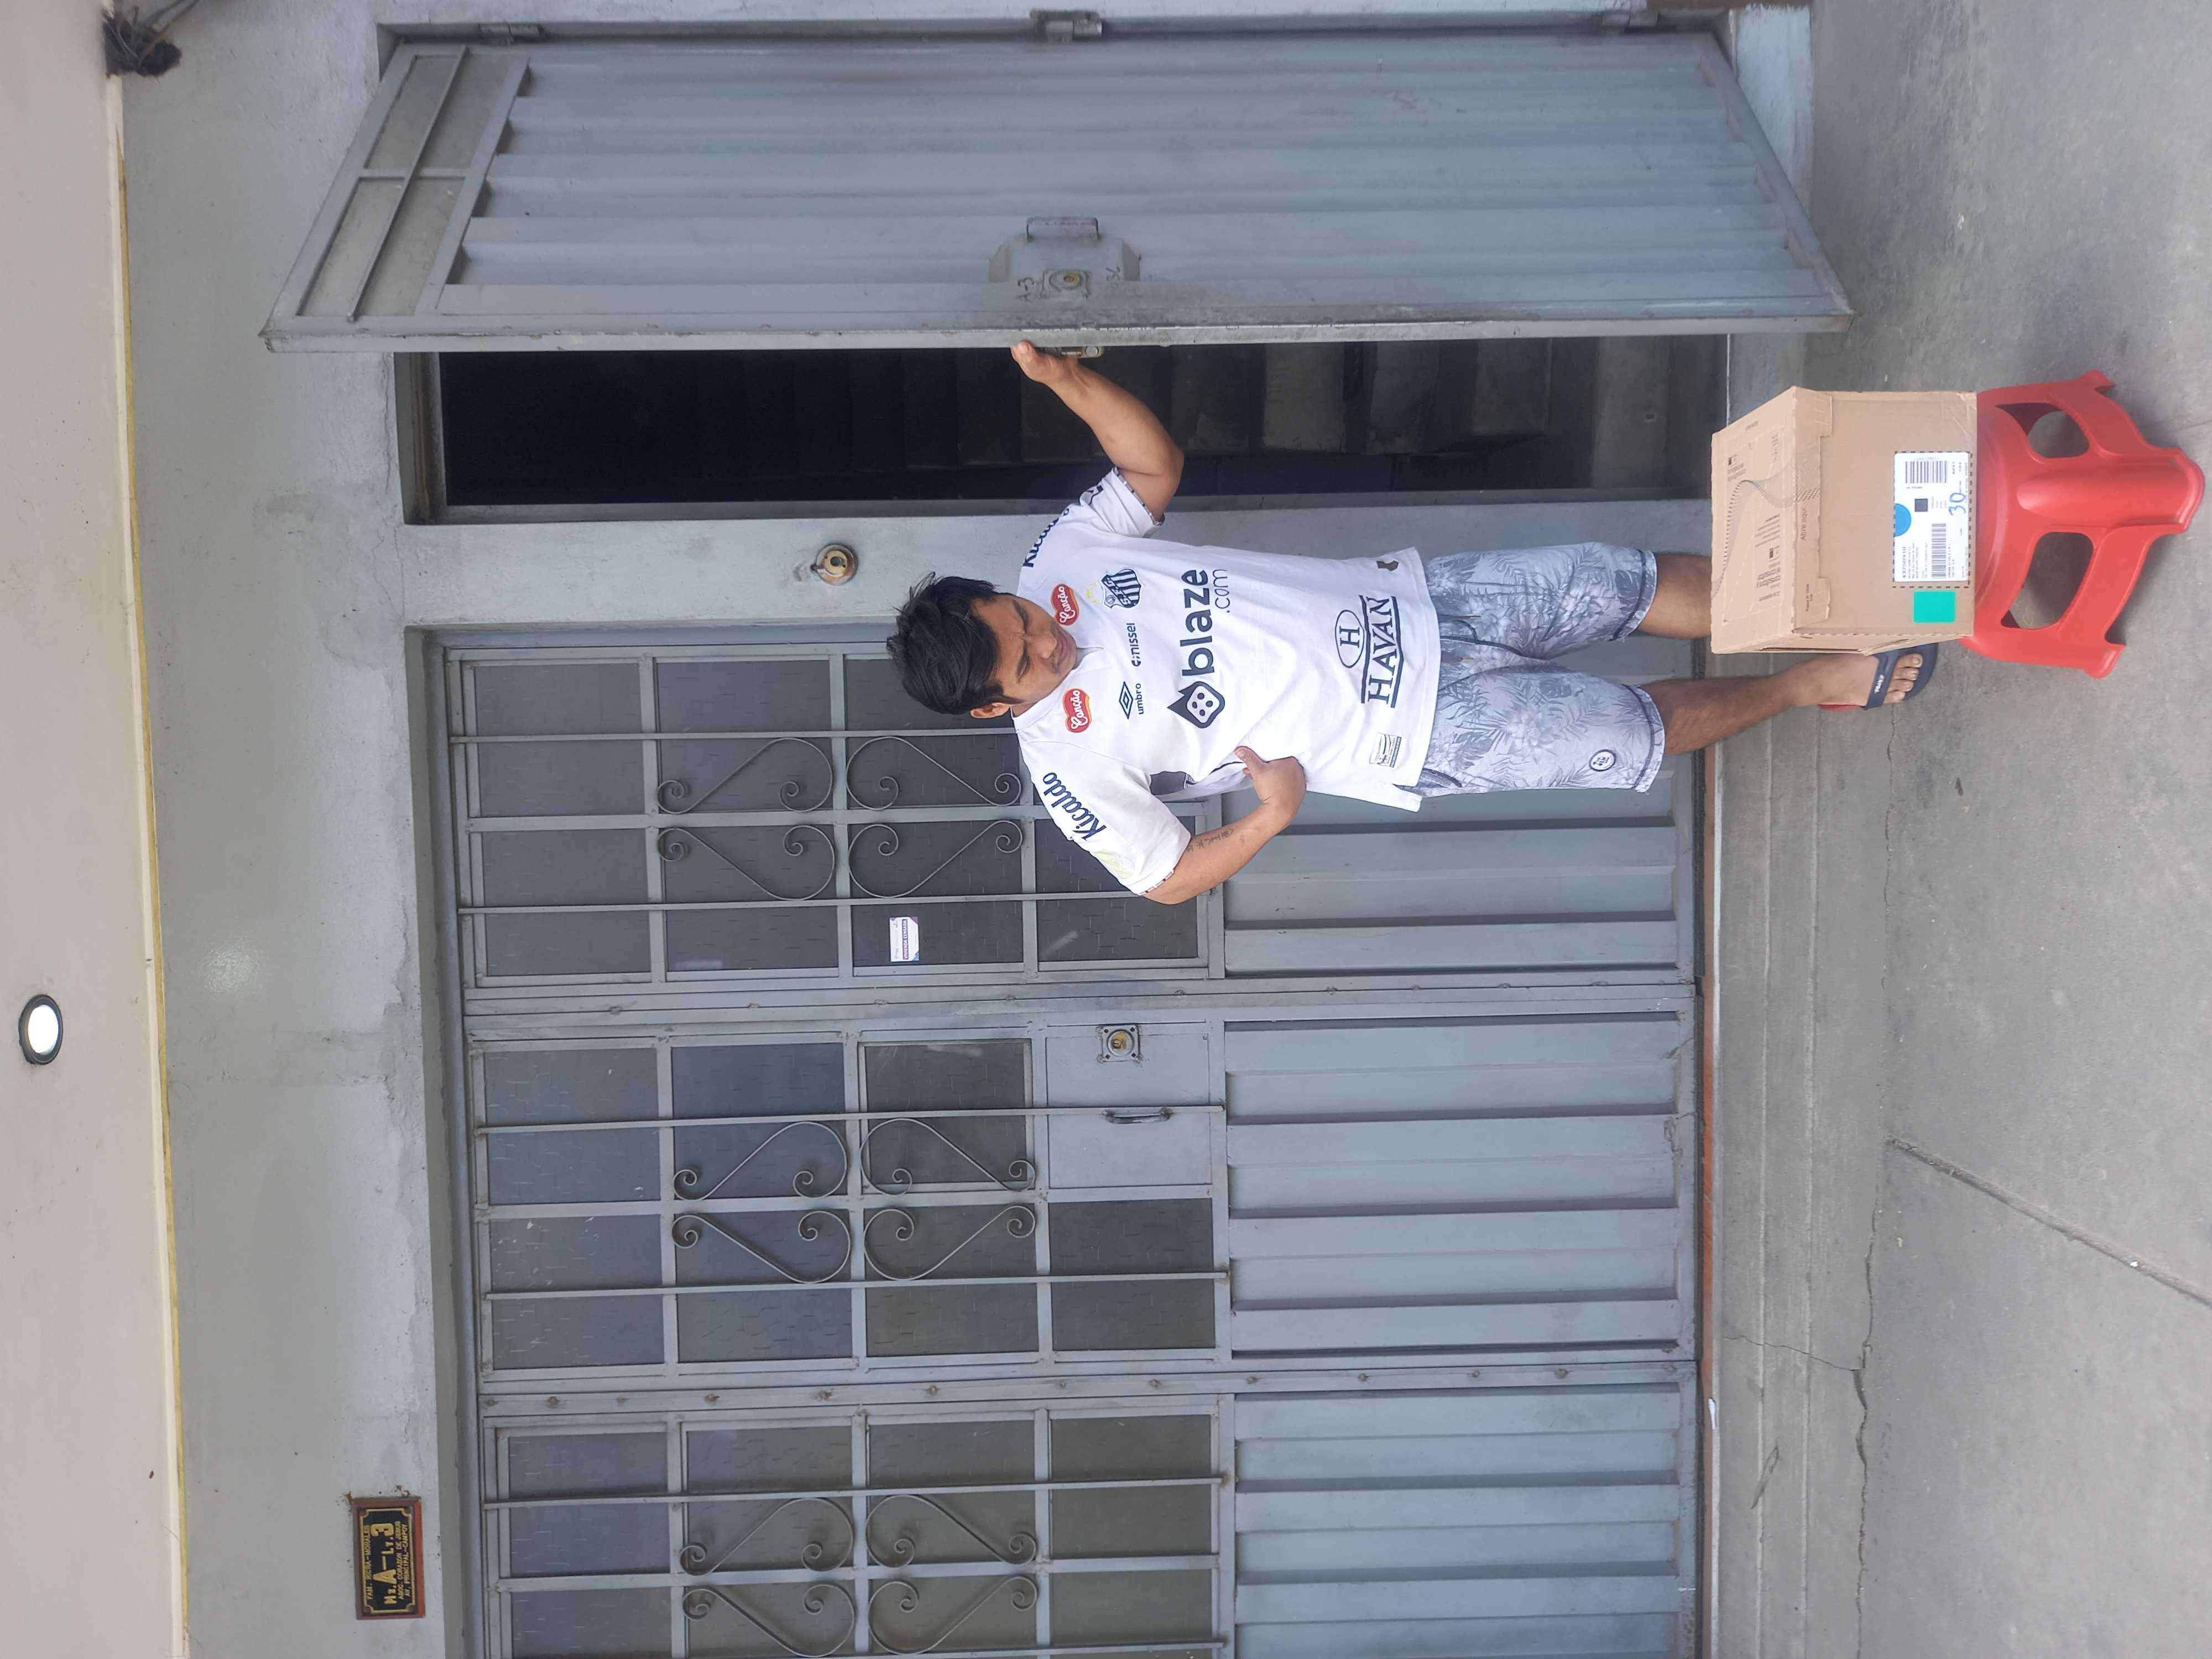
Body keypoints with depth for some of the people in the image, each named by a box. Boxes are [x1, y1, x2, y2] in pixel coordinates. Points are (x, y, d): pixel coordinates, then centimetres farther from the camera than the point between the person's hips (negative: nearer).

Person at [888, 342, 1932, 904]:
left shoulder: (1060, 558, -3)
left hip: (1399, 602, 5)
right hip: (1414, 731, -5)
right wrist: (1270, 817, -20)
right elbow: (1165, 877, -7)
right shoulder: (1071, 766, -17)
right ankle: (1815, 684, 24)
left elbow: (1154, 462, 5)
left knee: (1630, 580, 1)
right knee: (1644, 731, -4)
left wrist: (1061, 373, -10)